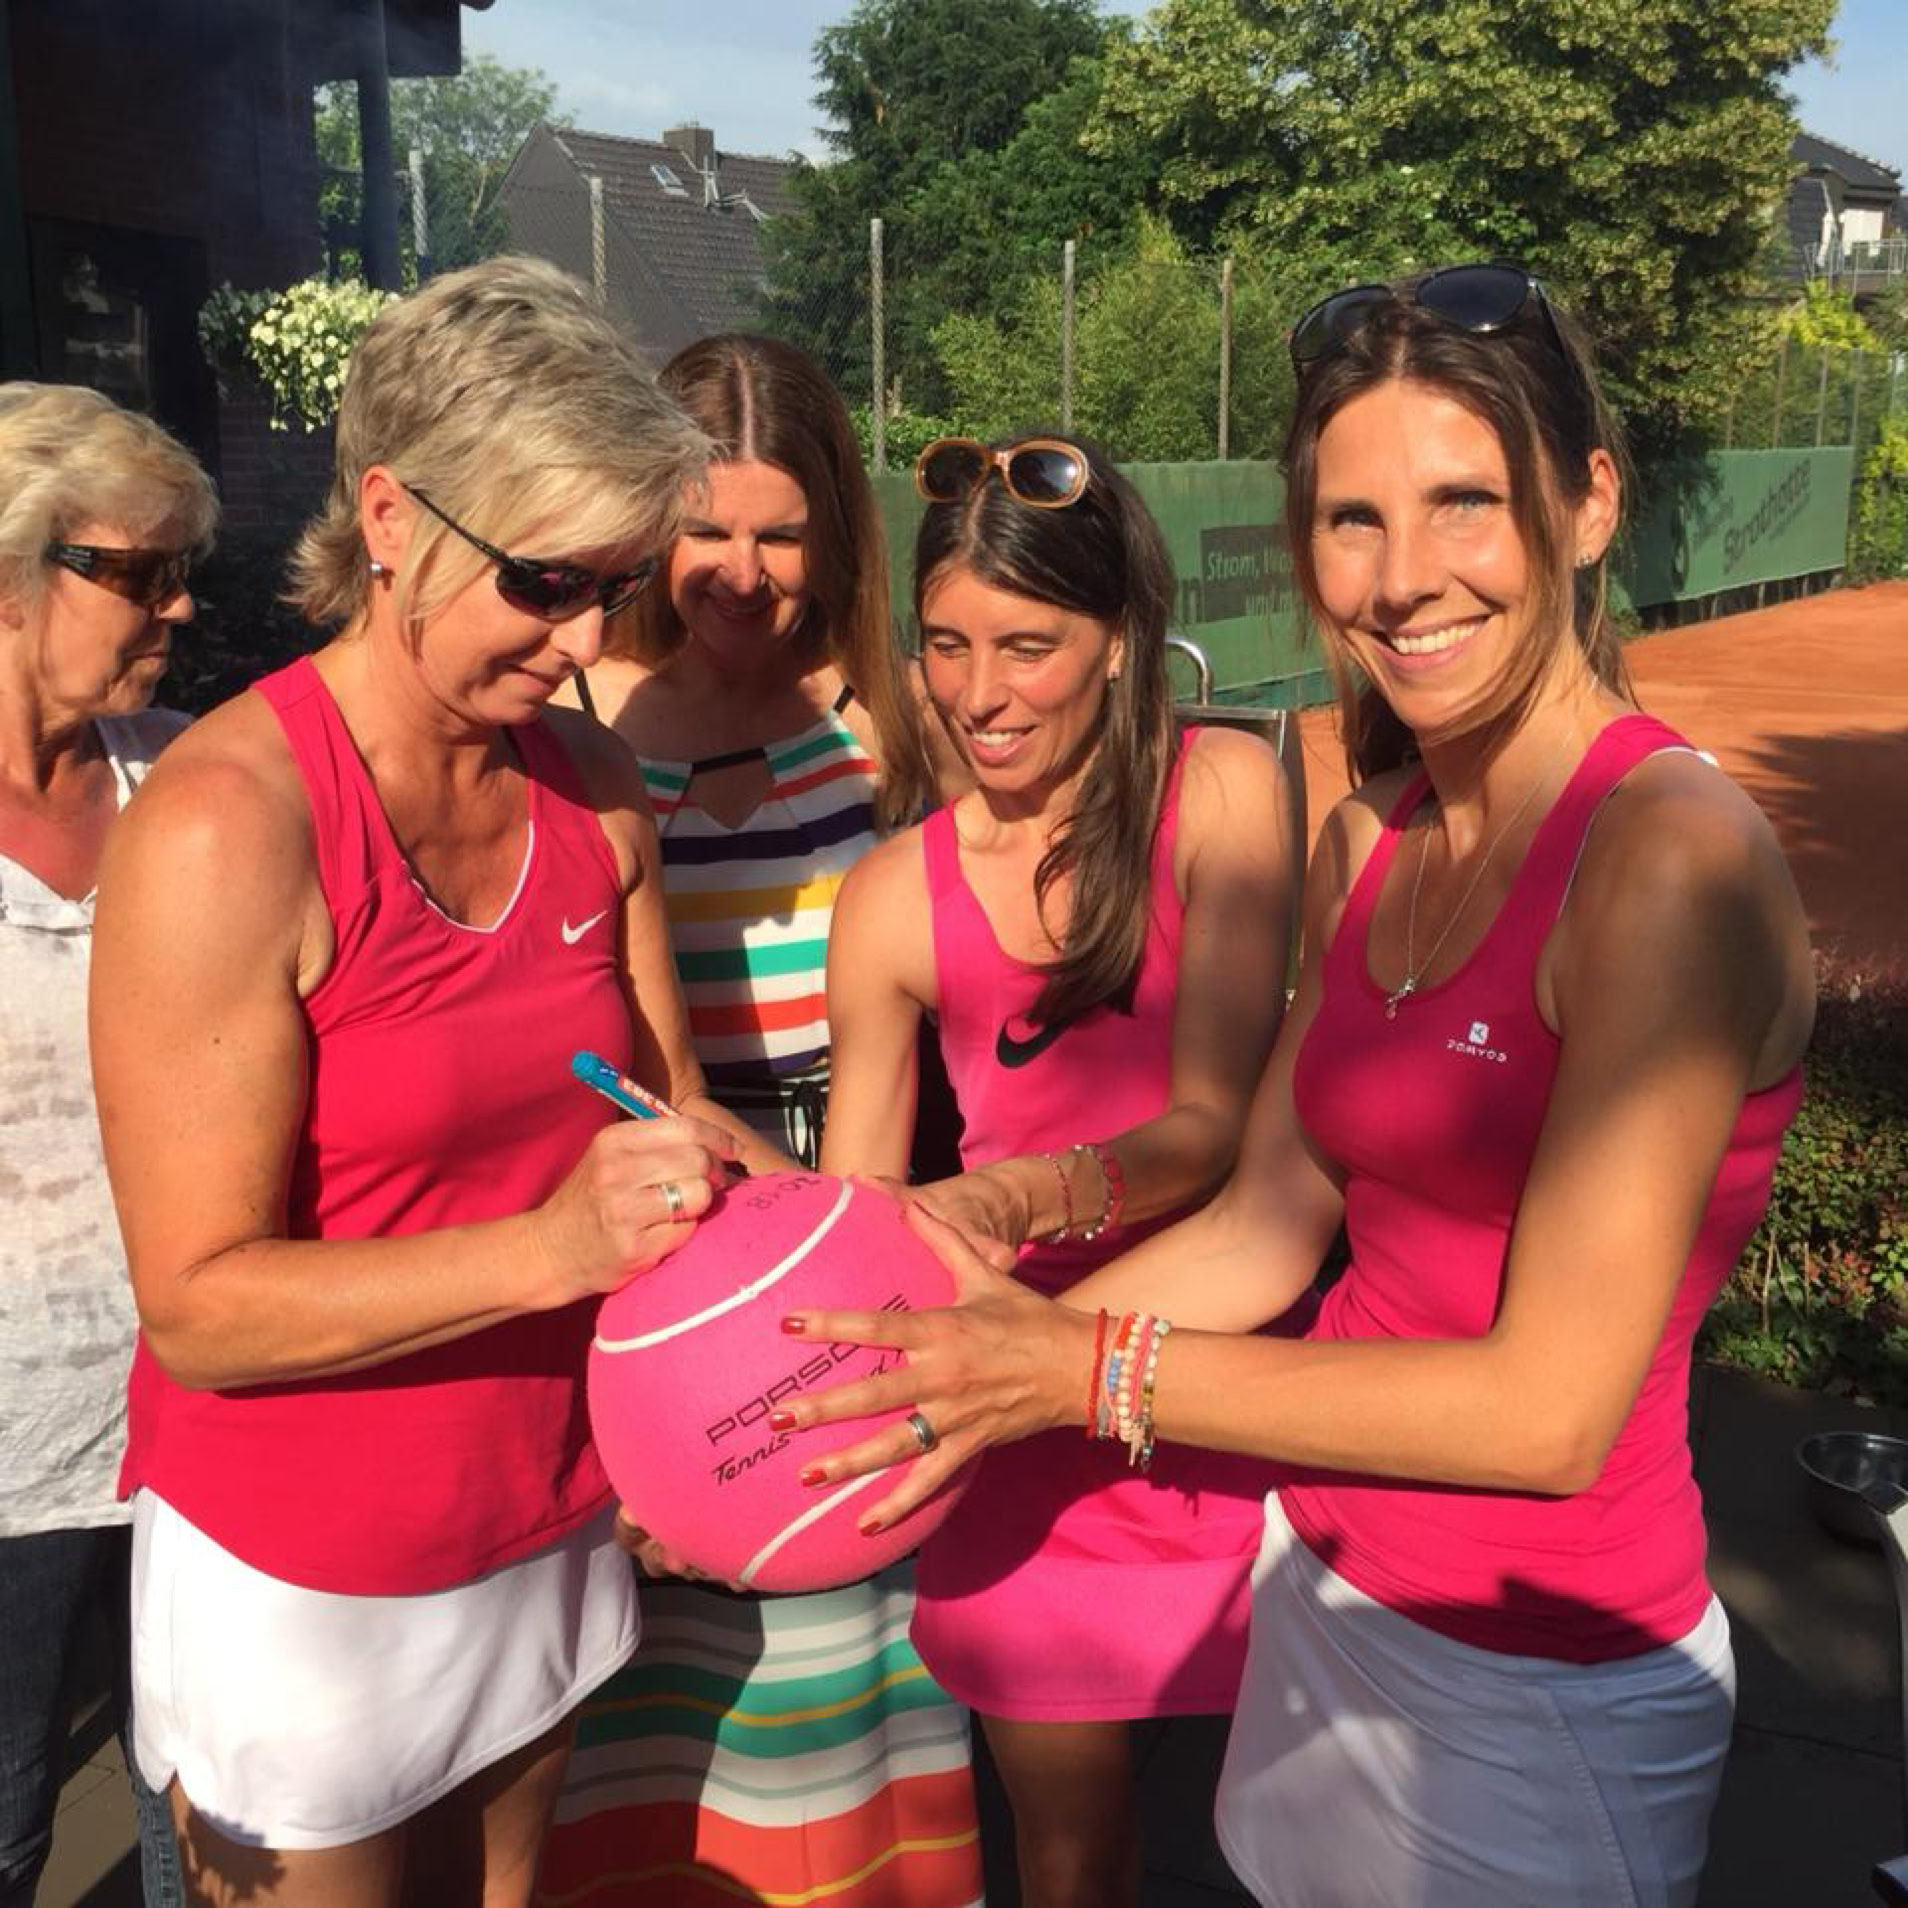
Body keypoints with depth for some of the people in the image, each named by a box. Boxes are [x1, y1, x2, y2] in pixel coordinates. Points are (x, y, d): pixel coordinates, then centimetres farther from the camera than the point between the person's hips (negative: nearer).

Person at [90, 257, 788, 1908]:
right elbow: (203, 1305, -20)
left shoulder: (593, 787, -2)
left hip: (555, 1523, 5)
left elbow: (668, 1101, 6)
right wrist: (553, 1245, -32)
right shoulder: (227, 824, -21)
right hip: (304, 1585, -5)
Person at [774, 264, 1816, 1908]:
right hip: (1323, 1587, 6)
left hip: (1538, 1667, -6)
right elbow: (1264, 1229, 4)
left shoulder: (1672, 850, -23)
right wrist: (978, 1363, -5)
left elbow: (1554, 1405, -24)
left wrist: (1089, 1371, -22)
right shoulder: (1367, 844, 0)